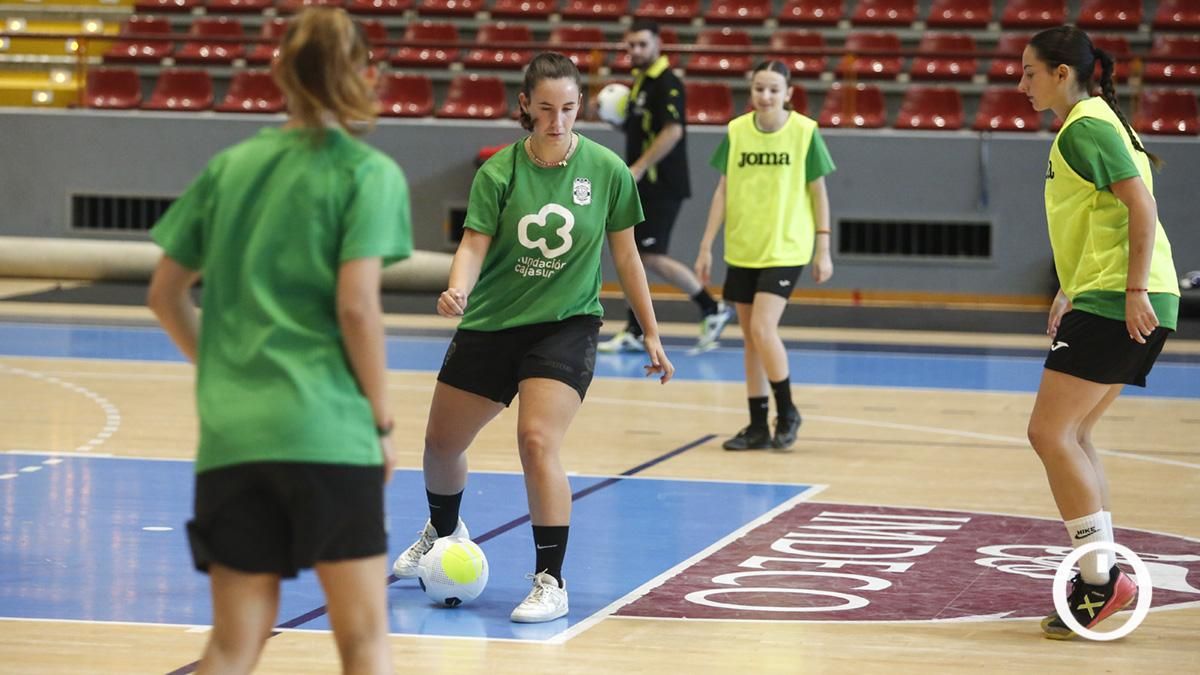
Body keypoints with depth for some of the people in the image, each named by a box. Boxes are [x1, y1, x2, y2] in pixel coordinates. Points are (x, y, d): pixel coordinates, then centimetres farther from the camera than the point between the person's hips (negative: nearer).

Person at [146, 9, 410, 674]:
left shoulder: (230, 165, 12)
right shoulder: (369, 174, -2)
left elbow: (166, 293, 15)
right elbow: (356, 306, -11)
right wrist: (383, 420, -2)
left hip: (230, 431, 4)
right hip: (327, 430, -4)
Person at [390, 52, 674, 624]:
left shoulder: (606, 170, -7)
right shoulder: (499, 172, -8)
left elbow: (625, 254, 3)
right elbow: (474, 244, -14)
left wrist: (651, 333, 5)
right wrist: (457, 290, -36)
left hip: (567, 324, -3)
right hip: (492, 323, 3)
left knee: (538, 440, -23)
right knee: (442, 441, 14)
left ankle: (550, 581, -14)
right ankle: (443, 532, 47)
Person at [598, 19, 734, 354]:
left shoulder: (667, 83, -14)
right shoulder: (640, 81, 15)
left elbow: (673, 130, -24)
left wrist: (638, 168, -24)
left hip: (662, 185, -9)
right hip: (643, 187, 9)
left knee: (652, 255, -10)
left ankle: (712, 309, 3)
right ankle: (634, 333, 11)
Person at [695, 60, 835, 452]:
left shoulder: (805, 132, -6)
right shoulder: (736, 131, 2)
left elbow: (818, 193, 0)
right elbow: (723, 191, 7)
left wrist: (823, 249, -3)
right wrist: (706, 246, 5)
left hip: (785, 249, -4)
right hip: (741, 250, 4)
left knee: (762, 328, -16)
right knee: (751, 338, 8)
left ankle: (787, 413, 2)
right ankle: (758, 426, 16)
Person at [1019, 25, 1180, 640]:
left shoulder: (1085, 127, -10)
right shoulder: (1090, 124, 20)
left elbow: (1141, 206, -19)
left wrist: (1134, 291, -23)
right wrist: (1072, 294, 28)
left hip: (1116, 301, -10)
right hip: (1112, 300, 10)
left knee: (1050, 432, -11)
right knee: (1070, 435, 13)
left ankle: (1101, 578, -12)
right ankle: (1100, 579, 13)